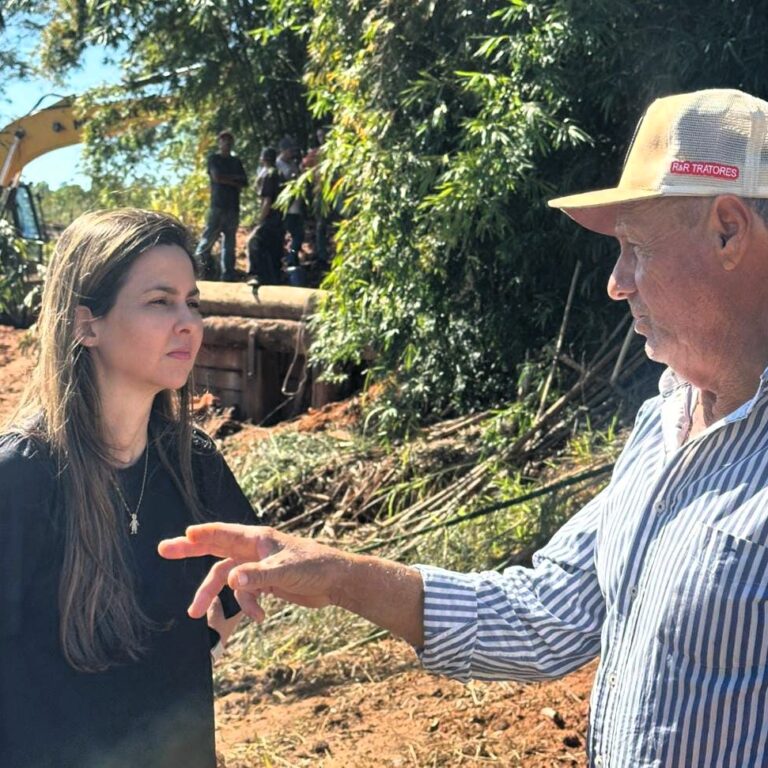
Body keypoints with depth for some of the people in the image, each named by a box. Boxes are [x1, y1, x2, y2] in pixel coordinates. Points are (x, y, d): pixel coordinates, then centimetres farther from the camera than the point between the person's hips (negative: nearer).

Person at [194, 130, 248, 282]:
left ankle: (228, 275, 3)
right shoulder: (213, 158, 7)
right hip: (218, 205, -4)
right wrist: (235, 179, 2)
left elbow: (244, 182, 10)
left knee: (230, 242, 3)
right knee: (210, 236, -13)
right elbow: (217, 177, -8)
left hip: (233, 206, 4)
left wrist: (226, 179, -4)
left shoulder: (236, 161, 20)